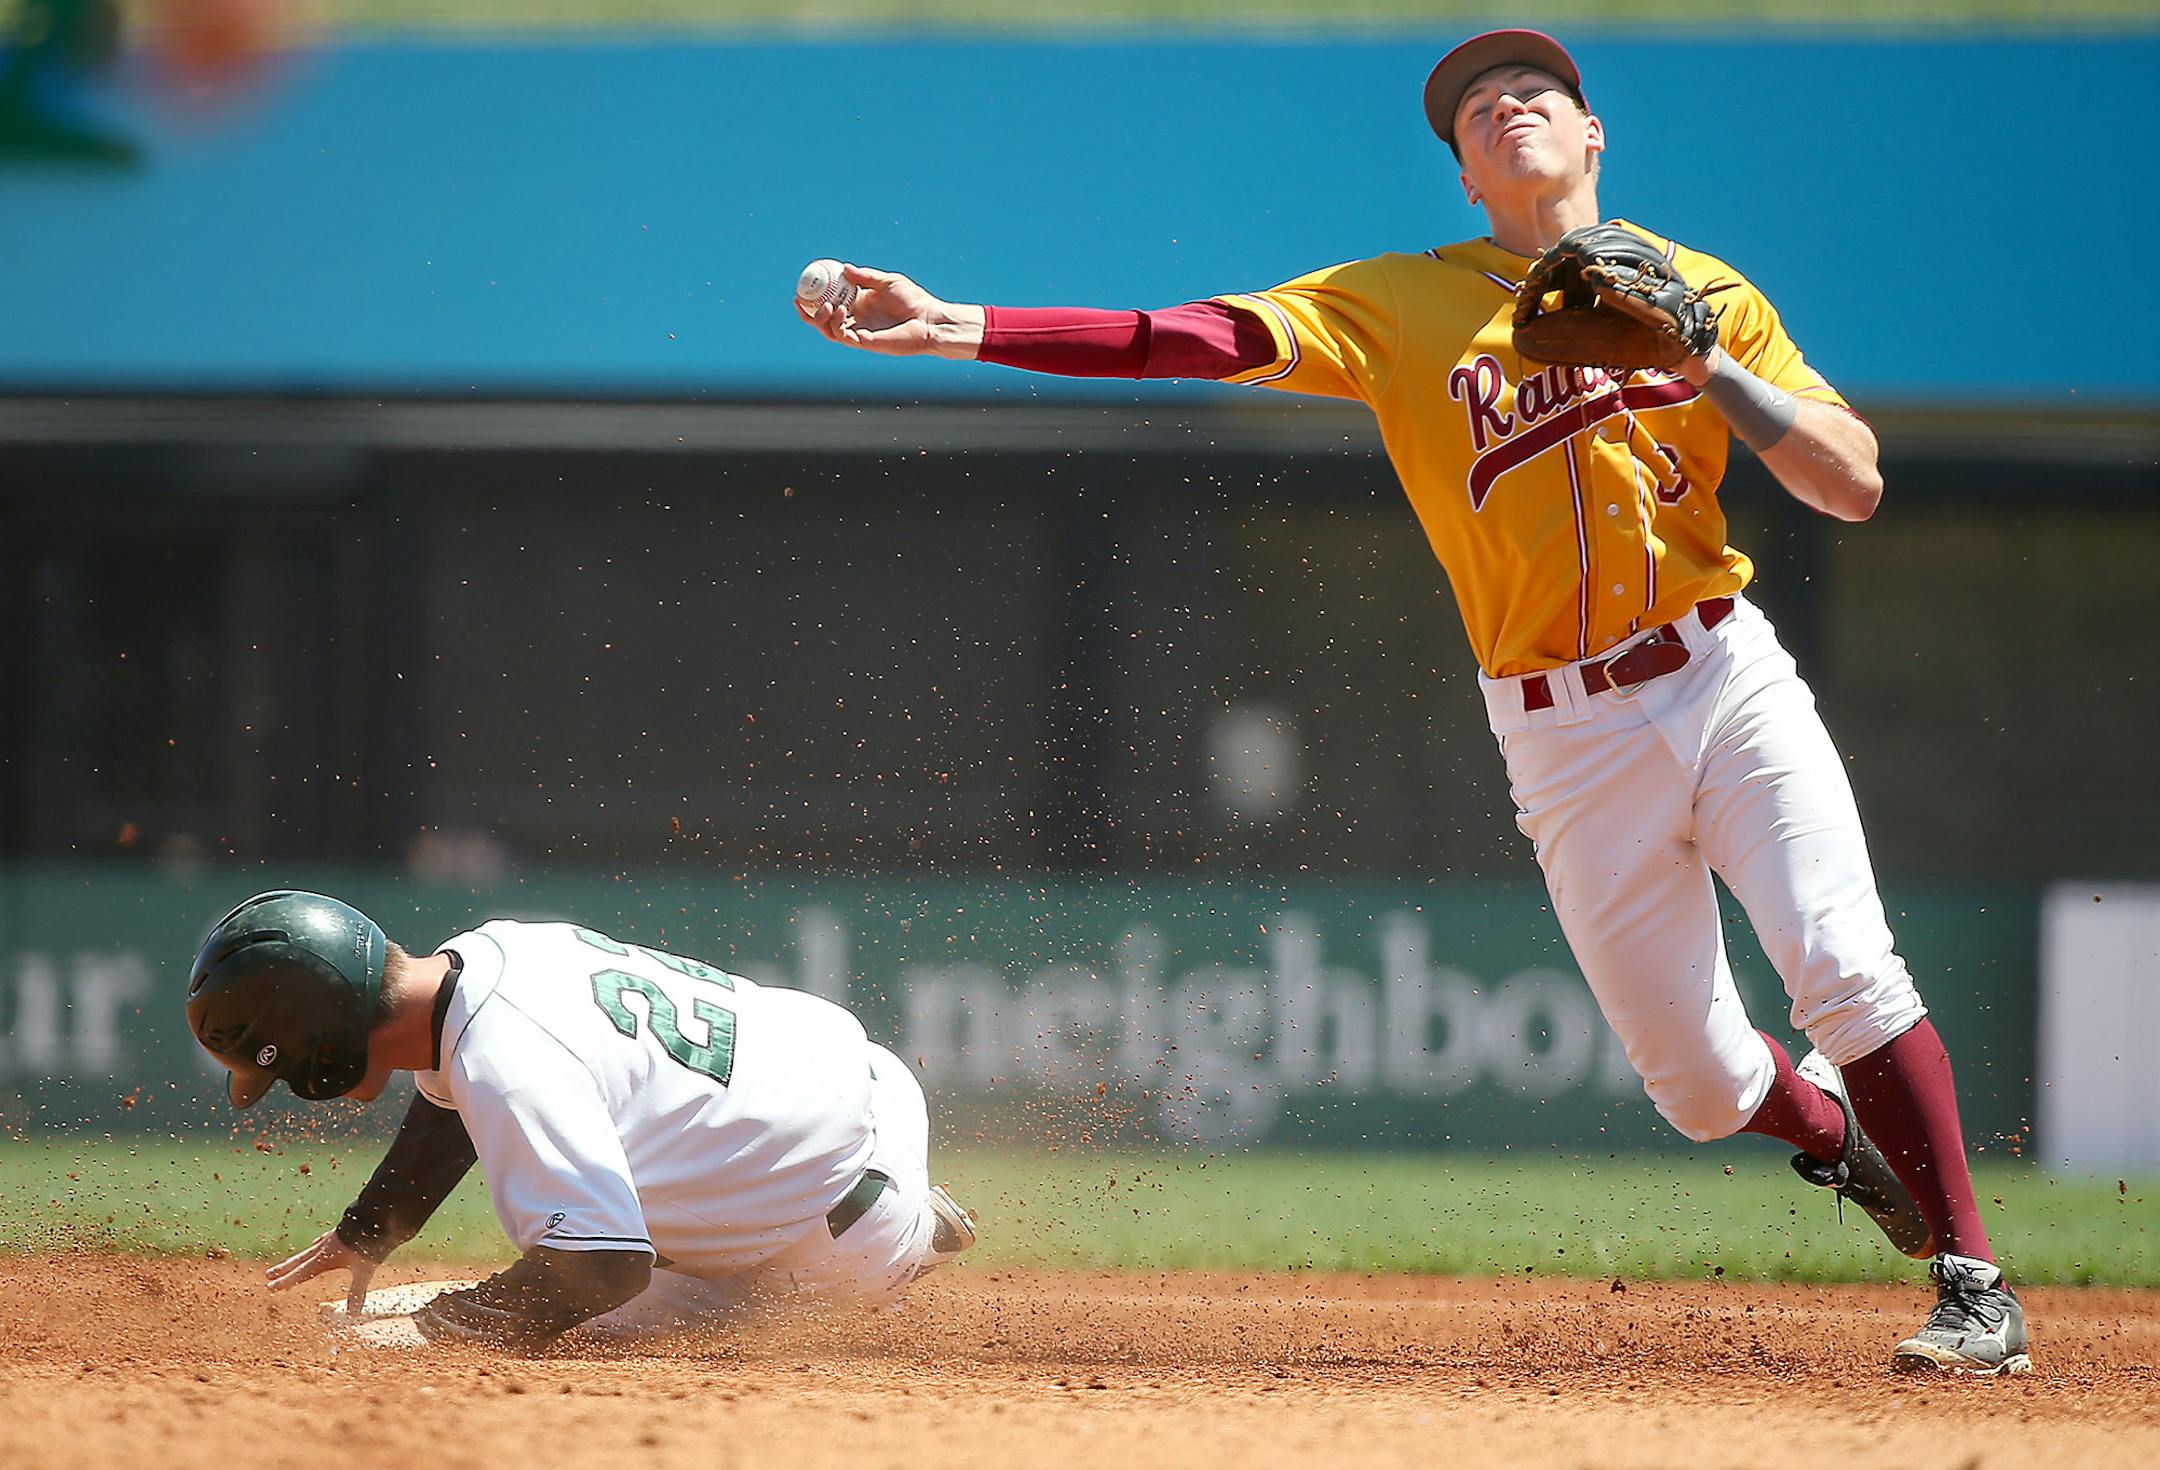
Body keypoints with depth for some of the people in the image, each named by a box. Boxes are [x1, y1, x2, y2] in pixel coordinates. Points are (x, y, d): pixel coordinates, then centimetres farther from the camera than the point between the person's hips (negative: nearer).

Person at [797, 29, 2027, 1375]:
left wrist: (1712, 368, -15)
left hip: (1725, 677, -1)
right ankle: (1838, 1127, 34)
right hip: (1568, 743, 1)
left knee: (1843, 966, -19)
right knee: (1702, 1083, -1)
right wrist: (959, 329, -15)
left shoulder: (1701, 291, 6)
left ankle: (1973, 1281, -8)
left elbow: (1856, 486, 0)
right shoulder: (1400, 305, 5)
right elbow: (1197, 339, -5)